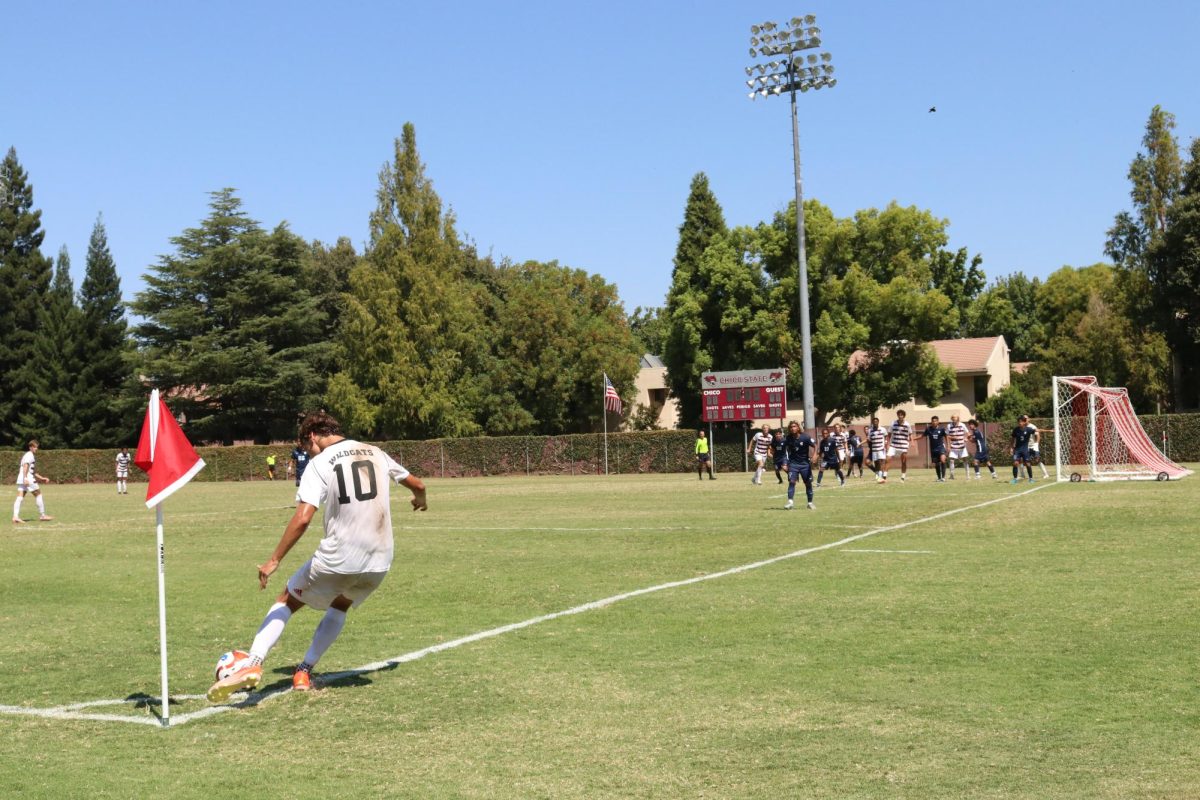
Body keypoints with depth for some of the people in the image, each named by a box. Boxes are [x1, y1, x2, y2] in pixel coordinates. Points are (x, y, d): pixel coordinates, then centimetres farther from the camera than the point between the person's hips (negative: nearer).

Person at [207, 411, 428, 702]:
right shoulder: (375, 453, 9)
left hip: (337, 560, -5)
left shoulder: (319, 464, -6)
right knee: (341, 605, 33)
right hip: (379, 562, 5)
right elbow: (418, 485, 20)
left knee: (286, 601, 16)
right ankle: (304, 671, 26)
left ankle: (253, 664, -2)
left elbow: (302, 519, -17)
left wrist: (274, 560, -12)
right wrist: (420, 500, 44)